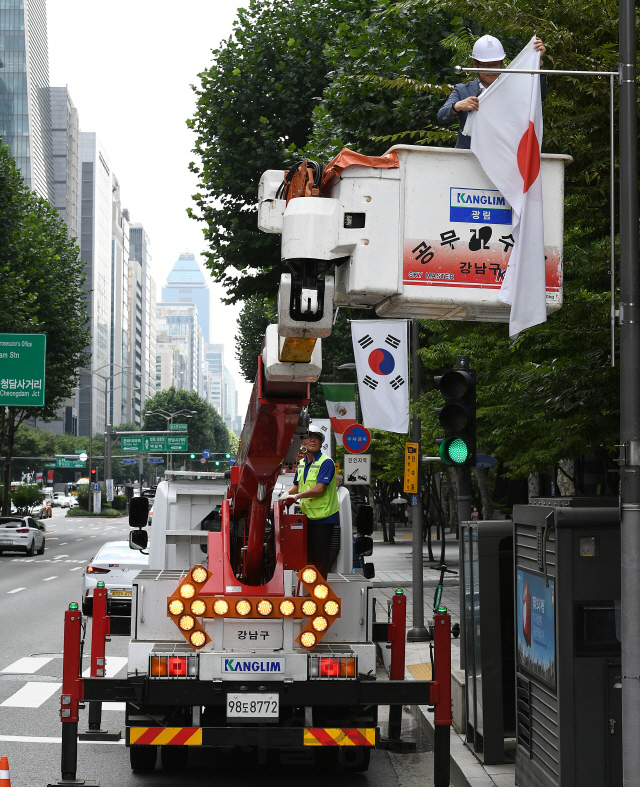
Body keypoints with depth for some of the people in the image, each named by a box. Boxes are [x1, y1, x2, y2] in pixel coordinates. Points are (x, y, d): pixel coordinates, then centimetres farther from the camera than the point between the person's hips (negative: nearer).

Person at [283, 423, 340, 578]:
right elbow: (297, 486, 23)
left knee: (320, 560, -3)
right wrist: (287, 495, 3)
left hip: (323, 517, -7)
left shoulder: (326, 462, -12)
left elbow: (320, 488, -21)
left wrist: (297, 496, -22)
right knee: (309, 556, 12)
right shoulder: (301, 463, 13)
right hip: (307, 516, 7)